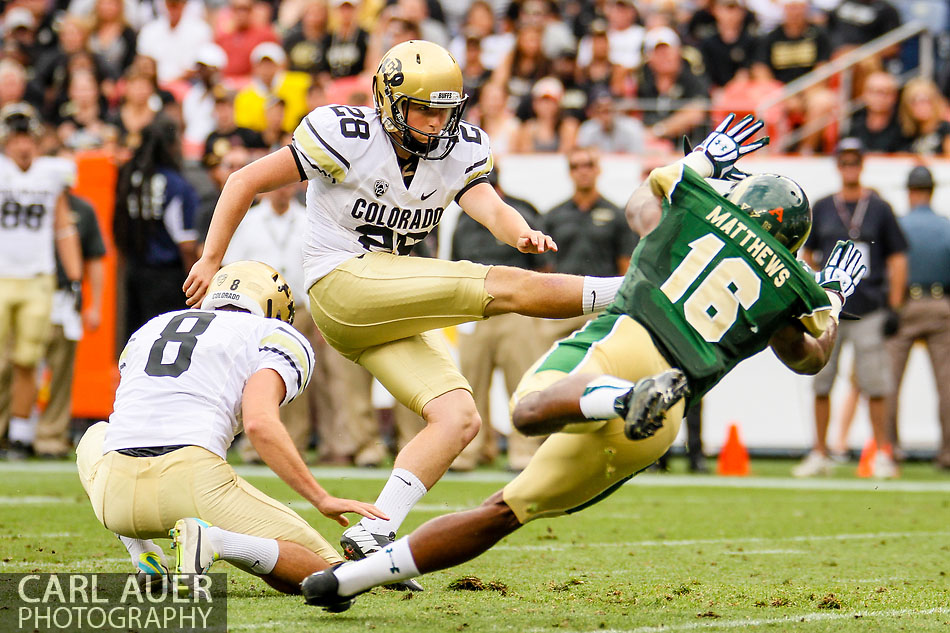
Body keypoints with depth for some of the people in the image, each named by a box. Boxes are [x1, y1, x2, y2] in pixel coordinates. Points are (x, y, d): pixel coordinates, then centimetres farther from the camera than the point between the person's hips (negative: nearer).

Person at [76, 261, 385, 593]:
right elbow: (260, 423, -9)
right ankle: (214, 540, -17)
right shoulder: (280, 338, 12)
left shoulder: (150, 329, 29)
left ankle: (146, 561, 18)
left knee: (96, 439, 42)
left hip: (117, 497, 5)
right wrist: (323, 500, -5)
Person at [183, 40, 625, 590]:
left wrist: (522, 234, -34)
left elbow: (489, 205, -10)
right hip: (342, 283, -7)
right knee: (502, 287, -18)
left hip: (396, 310, 7)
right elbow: (247, 182, -4)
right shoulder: (348, 137, -10)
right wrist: (211, 261, -3)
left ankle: (372, 536, -10)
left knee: (459, 419, -8)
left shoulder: (457, 151, 7)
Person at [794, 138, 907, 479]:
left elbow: (897, 259, 5)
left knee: (874, 386, -5)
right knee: (820, 383, 3)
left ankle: (883, 454, 2)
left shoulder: (879, 208, 4)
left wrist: (894, 307, -2)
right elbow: (806, 256, 17)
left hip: (869, 310, -2)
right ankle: (820, 455, 11)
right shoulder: (821, 209, 10)